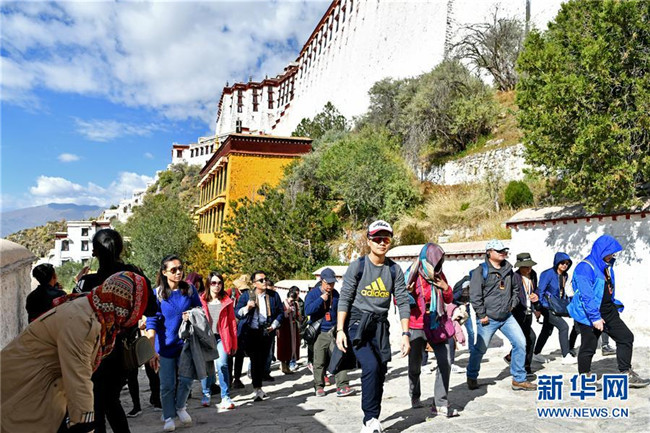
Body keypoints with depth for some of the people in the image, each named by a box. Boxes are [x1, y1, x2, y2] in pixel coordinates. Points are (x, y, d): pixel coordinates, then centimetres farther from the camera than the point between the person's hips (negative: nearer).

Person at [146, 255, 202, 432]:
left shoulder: (190, 289, -2)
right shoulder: (157, 294, -7)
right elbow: (151, 323, -10)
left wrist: (193, 315, -14)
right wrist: (152, 350, -17)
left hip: (186, 342, 1)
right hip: (165, 345, -1)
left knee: (187, 379, 0)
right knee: (167, 385, 4)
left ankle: (180, 407, 29)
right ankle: (169, 417, 24)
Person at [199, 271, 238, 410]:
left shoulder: (227, 301, 7)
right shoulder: (202, 300, 6)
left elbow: (232, 323, 7)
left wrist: (234, 343, 5)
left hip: (221, 338, -1)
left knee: (222, 365, -12)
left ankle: (225, 397, -5)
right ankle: (206, 394, 23)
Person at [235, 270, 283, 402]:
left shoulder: (273, 295, 6)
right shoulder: (246, 295, 1)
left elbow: (280, 312, 13)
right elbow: (236, 312, -3)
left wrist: (274, 325, -2)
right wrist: (247, 307, -22)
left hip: (267, 332, 3)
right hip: (250, 332, -3)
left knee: (263, 360, 9)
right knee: (255, 360, -8)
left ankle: (258, 388, 26)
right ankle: (257, 389, -2)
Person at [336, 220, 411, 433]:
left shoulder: (395, 270, 3)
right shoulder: (357, 266, -6)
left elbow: (403, 302, 3)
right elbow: (344, 299, -6)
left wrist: (405, 334, -3)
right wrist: (340, 330, -12)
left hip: (381, 326, 4)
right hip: (357, 322, -4)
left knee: (380, 374, 6)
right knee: (371, 367, -21)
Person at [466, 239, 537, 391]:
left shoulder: (508, 269, 9)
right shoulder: (481, 271, -11)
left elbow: (516, 288, 25)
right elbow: (475, 295, -14)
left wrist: (513, 304, 13)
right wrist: (482, 315, -14)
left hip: (507, 317, 6)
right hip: (488, 319, -6)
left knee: (520, 343, -1)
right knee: (480, 349, 3)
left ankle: (518, 380, 12)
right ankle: (472, 377, 26)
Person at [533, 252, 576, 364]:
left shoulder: (565, 275, 6)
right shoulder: (549, 274, -18)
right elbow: (540, 291, -18)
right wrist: (538, 308, -18)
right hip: (547, 307, -9)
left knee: (547, 331, 16)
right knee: (563, 326, -17)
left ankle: (536, 354, 30)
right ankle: (566, 356, -11)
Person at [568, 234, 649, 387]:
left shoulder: (606, 266, 10)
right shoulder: (585, 267, -20)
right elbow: (586, 296, -24)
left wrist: (616, 306, 19)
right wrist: (595, 317, -26)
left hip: (608, 311, 9)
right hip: (589, 315, -9)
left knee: (626, 337, 7)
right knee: (589, 345, 2)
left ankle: (627, 374, 16)